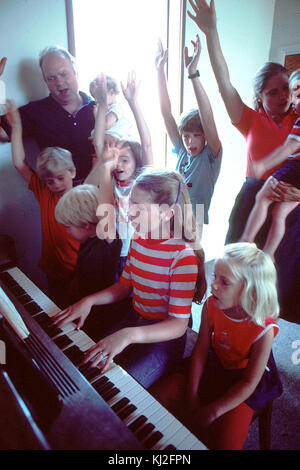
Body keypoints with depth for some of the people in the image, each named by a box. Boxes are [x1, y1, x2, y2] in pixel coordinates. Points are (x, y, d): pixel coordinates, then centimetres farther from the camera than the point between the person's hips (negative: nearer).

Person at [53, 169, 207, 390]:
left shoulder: (183, 255, -25)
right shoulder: (138, 240, -1)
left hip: (165, 336, -6)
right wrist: (89, 301, -7)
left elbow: (179, 324, -25)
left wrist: (128, 335, -39)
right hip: (135, 319, 7)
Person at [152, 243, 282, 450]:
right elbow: (200, 351, -9)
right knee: (167, 392, -8)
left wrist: (213, 411, -21)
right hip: (214, 364, 4)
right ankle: (200, 437, 20)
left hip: (244, 383, -4)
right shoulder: (211, 307, -18)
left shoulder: (263, 330, -30)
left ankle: (209, 440, 20)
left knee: (226, 441, -18)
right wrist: (192, 394, -13)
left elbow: (249, 383, -21)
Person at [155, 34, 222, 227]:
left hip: (195, 225, -4)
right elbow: (166, 113, 3)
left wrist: (193, 72, -26)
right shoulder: (182, 152, 6)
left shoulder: (211, 157, -5)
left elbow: (207, 118, -20)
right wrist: (160, 70, -1)